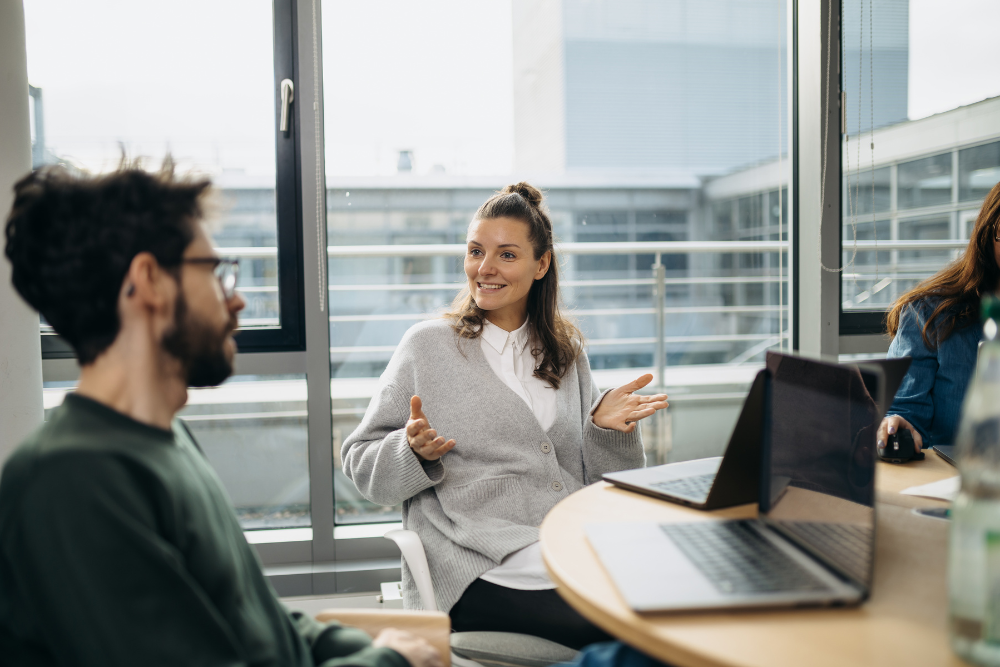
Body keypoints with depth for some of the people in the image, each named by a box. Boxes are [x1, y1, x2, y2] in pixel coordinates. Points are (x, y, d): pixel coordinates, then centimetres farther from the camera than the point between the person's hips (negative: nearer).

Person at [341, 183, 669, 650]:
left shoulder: (567, 351, 17)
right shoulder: (428, 345, 6)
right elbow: (361, 463, 6)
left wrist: (606, 429, -1)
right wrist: (414, 452, -14)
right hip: (481, 572, -4)